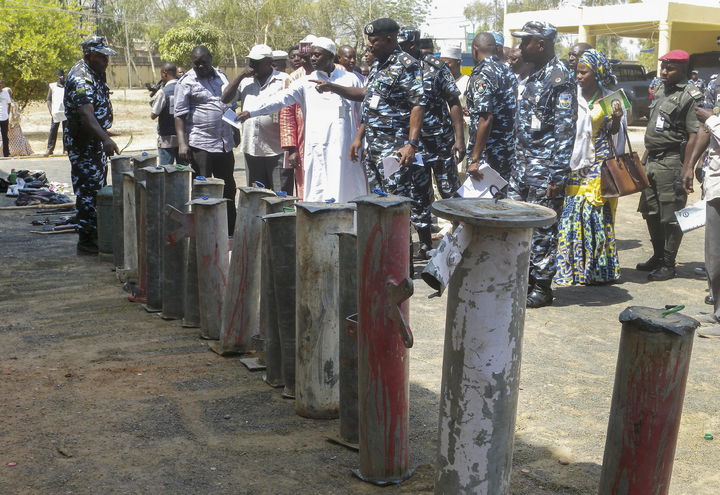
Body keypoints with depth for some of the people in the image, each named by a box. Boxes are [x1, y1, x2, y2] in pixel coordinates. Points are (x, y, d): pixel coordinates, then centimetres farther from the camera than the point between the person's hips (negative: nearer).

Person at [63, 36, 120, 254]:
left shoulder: (96, 73, 9)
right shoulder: (81, 79, -23)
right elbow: (86, 115, -37)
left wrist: (104, 137, 24)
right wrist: (106, 139, -49)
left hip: (97, 140, 10)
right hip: (83, 143, -10)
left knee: (99, 186, 16)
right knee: (88, 190, -8)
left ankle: (96, 233, 27)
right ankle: (86, 240, -3)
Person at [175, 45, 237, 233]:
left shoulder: (221, 76, 12)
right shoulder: (186, 82, -4)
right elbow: (180, 114, -9)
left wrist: (235, 131, 19)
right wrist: (182, 143, -18)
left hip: (225, 143, 6)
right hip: (201, 145, -6)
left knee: (228, 189, 12)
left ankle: (230, 233, 23)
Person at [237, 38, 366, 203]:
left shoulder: (350, 80, 10)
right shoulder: (306, 82, 8)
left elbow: (363, 114, 14)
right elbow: (280, 98, -3)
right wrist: (250, 110, -16)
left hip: (346, 150, 0)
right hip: (318, 150, 0)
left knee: (347, 192, 1)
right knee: (319, 196, -4)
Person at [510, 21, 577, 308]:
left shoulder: (559, 79, -13)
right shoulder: (534, 77, 15)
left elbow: (565, 130, -17)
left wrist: (558, 175, -20)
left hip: (544, 170, -9)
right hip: (523, 166, 9)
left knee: (542, 230, -1)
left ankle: (542, 287, 9)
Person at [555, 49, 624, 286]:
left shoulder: (610, 100, 3)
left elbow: (614, 135, 6)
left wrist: (616, 120, -13)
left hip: (599, 165, -1)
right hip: (574, 163, 1)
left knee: (597, 212, 0)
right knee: (571, 211, -2)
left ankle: (598, 269, 9)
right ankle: (572, 267, 6)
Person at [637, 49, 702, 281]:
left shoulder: (691, 96, -10)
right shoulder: (660, 92, 15)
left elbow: (695, 135, -15)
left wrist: (687, 168, -20)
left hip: (672, 162, -8)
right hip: (652, 161, 9)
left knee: (671, 217, -2)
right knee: (651, 212, 15)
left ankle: (668, 265, 7)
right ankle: (658, 256, 29)